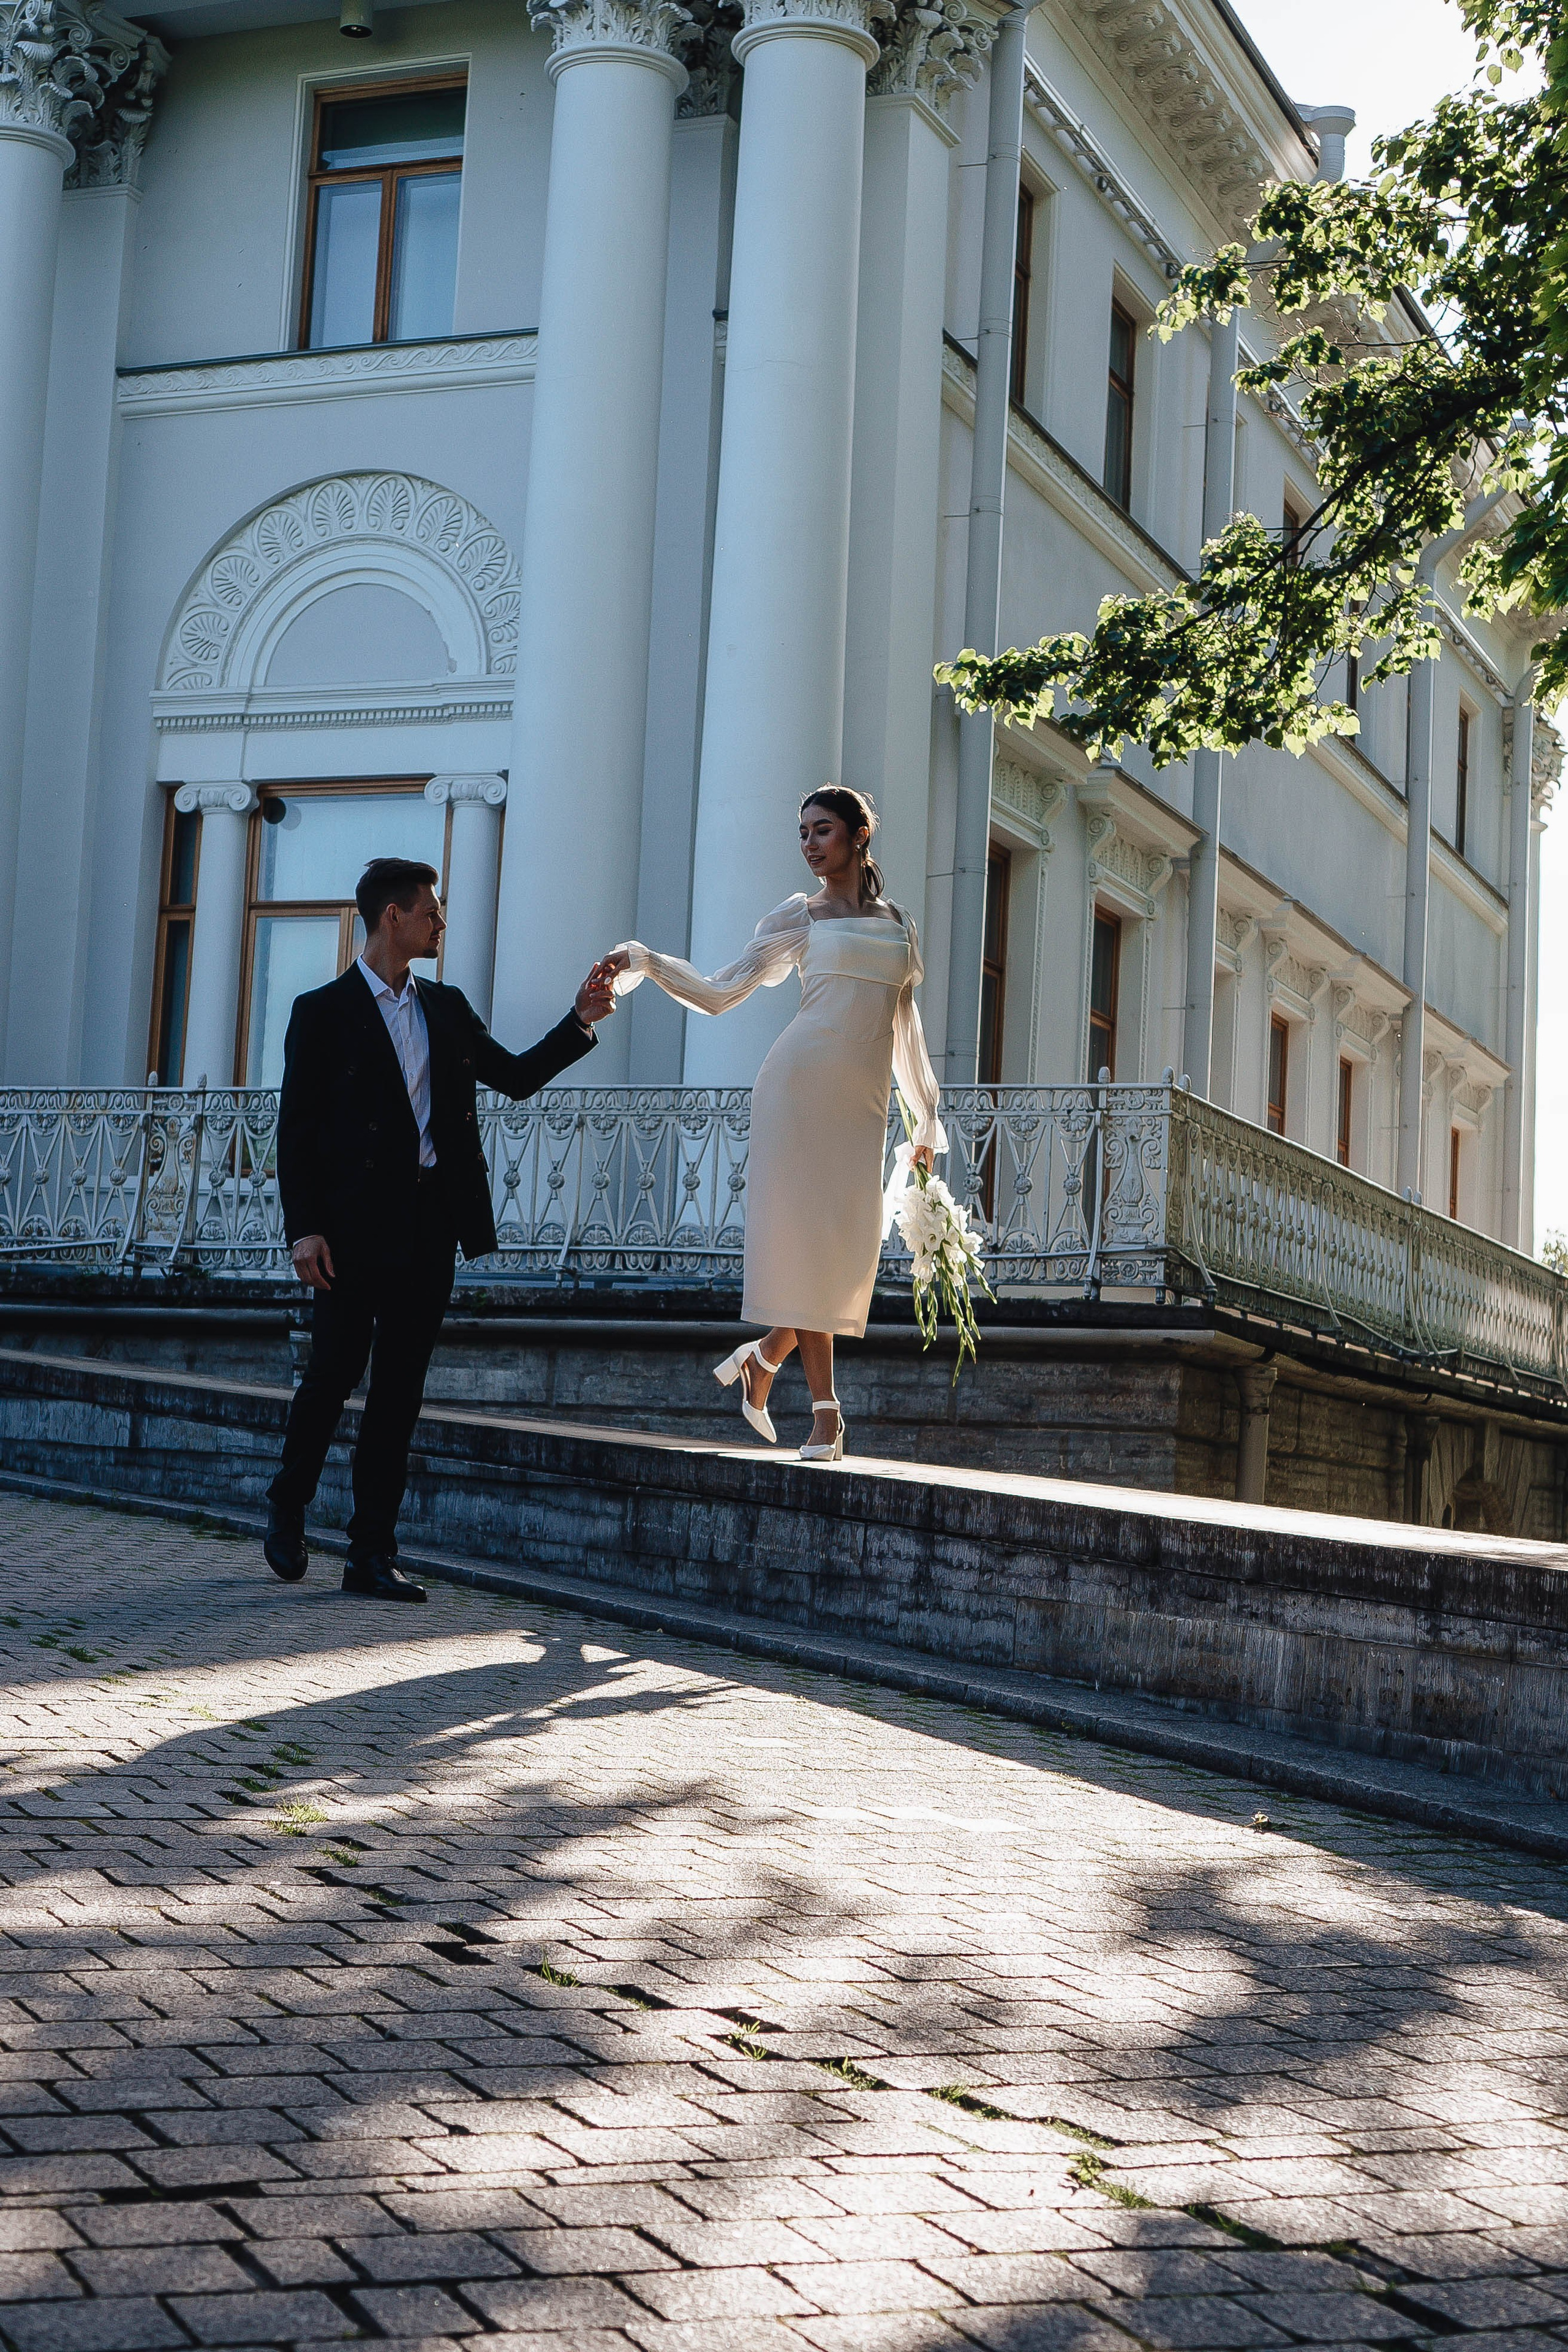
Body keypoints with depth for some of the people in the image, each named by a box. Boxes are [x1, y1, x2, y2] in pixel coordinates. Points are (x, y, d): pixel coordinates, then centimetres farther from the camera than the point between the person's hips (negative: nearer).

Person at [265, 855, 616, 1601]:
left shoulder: (446, 1007, 16)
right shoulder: (324, 1011, 0)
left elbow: (515, 1077, 19)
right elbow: (296, 1128, -5)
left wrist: (579, 1023, 8)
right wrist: (304, 1229, -13)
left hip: (430, 1225, 5)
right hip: (358, 1224, -5)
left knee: (400, 1390, 4)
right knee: (334, 1373, -2)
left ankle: (373, 1554, 7)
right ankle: (287, 1509, 23)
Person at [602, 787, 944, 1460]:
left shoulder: (898, 923, 18)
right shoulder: (799, 916, 7)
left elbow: (904, 1028, 23)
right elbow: (719, 992, 5)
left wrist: (926, 1117, 23)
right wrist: (644, 961, -7)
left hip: (864, 1100, 4)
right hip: (801, 1083, -4)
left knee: (846, 1245, -4)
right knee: (806, 1232, -8)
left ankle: (763, 1357, 20)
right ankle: (824, 1411, -6)